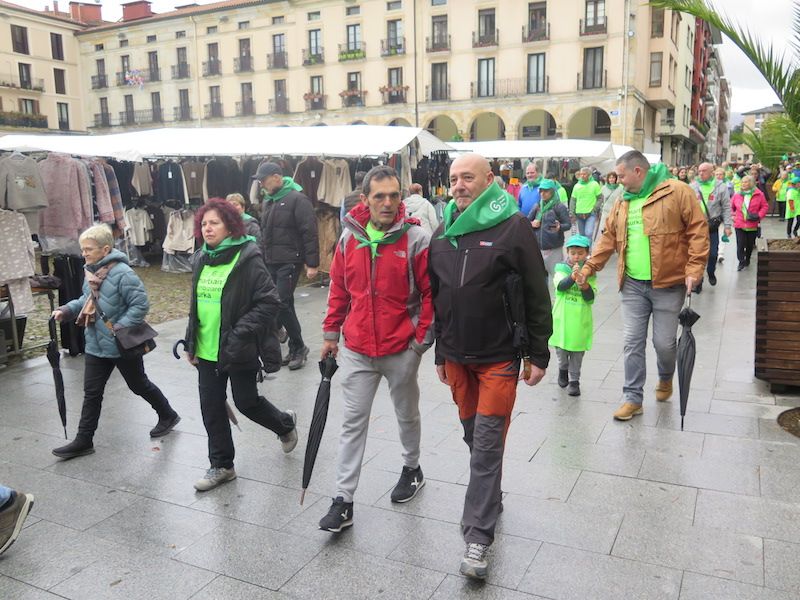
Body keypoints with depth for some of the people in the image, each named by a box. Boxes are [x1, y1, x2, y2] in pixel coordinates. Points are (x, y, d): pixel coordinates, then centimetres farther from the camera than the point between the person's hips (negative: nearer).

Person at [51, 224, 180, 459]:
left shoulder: (122, 273, -23)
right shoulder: (91, 271, 3)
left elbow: (141, 304, -23)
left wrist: (119, 328, -27)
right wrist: (66, 311, 3)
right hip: (96, 345, 7)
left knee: (139, 385, 12)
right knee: (91, 392, 9)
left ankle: (168, 416, 34)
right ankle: (83, 441, 18)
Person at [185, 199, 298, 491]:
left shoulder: (247, 259, -14)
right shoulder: (201, 259, 9)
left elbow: (269, 302, -17)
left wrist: (241, 334, -22)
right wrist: (191, 342, 14)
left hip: (238, 351, -6)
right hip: (207, 350, 6)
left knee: (246, 402, 8)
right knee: (211, 409, 10)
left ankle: (285, 424, 38)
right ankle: (221, 465, 26)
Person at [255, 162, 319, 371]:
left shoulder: (297, 199, -10)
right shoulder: (267, 201, 15)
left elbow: (310, 233, -14)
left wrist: (312, 263, -17)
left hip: (289, 262, -8)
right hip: (270, 263, 8)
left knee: (282, 304, -12)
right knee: (285, 305, 10)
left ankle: (298, 347, 4)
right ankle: (295, 348, 19)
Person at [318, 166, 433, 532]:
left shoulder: (416, 239, -11)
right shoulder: (349, 238, 0)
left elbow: (430, 293, -7)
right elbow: (339, 289, 9)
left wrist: (423, 338, -8)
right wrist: (331, 333, 11)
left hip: (401, 350, -2)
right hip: (357, 350, 3)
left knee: (406, 415, 18)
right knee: (353, 422, 6)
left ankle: (412, 468, 44)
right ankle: (343, 501, 13)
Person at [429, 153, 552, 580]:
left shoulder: (513, 227, -9)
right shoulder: (441, 235, 8)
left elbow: (537, 296, -7)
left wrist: (539, 354, -8)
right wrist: (440, 354, 16)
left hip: (499, 357, -5)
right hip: (457, 357, 5)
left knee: (487, 444, -4)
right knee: (473, 436, 17)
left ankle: (479, 535, 5)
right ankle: (489, 501, 38)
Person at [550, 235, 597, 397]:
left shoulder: (590, 273, 1)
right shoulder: (562, 269, 0)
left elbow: (591, 298, -4)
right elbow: (560, 286, -19)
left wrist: (585, 286, -24)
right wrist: (573, 277, -35)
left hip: (580, 319, 0)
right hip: (562, 317, 0)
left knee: (577, 351, 6)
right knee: (561, 348, 8)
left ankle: (574, 380, 16)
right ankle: (563, 369, 36)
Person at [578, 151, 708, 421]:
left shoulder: (677, 192, -7)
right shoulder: (623, 202, 11)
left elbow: (698, 230, -9)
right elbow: (608, 238, 16)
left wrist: (693, 269, -15)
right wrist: (589, 267, 10)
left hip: (668, 283, -4)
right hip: (633, 285, 5)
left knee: (664, 342, 4)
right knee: (632, 342, 3)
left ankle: (666, 378, 38)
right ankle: (633, 398, 14)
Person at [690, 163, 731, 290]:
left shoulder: (720, 187, -1)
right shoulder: (693, 187, 3)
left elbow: (726, 208, 1)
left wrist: (727, 226, -4)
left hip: (712, 226, -1)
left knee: (713, 253, 6)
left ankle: (711, 273, 33)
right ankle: (698, 281, 11)